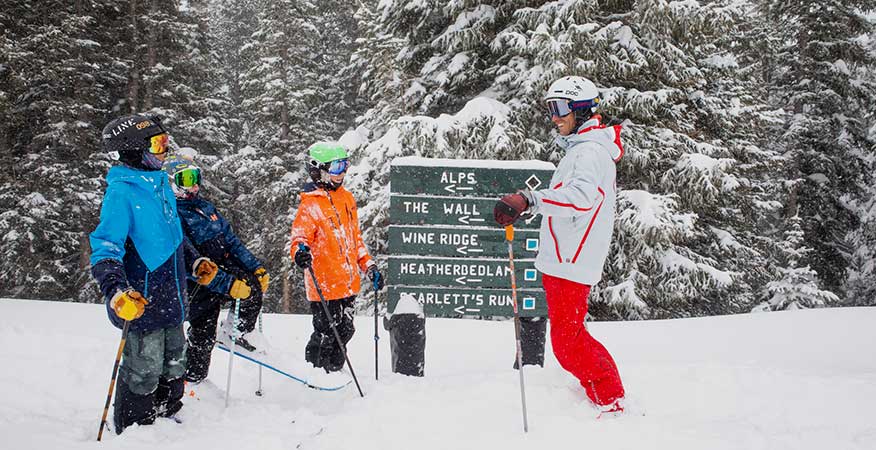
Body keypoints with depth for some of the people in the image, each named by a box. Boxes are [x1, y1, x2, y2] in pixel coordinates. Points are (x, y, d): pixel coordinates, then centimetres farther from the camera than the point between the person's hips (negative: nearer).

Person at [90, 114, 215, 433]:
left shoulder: (160, 183, 9)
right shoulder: (121, 192, -17)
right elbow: (106, 247, -24)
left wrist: (195, 261, 26)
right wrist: (115, 289, -37)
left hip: (170, 296, 8)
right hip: (140, 301, -8)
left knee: (173, 362, 20)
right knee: (144, 370, 2)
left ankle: (168, 417, 38)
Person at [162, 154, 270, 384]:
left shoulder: (205, 206, 13)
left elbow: (231, 240, 17)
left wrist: (257, 267, 5)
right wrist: (227, 284, -29)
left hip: (225, 268, 7)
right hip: (200, 284, -6)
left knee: (256, 283, -20)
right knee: (202, 335, -5)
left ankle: (243, 332, 1)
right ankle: (192, 379, 16)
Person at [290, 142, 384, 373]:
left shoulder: (347, 198, 13)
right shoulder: (310, 204, -10)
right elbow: (300, 236, -16)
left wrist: (369, 266, 18)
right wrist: (301, 250, -39)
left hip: (348, 282, 7)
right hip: (323, 284, -7)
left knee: (344, 331, 15)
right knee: (325, 334, -2)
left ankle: (333, 372, 30)